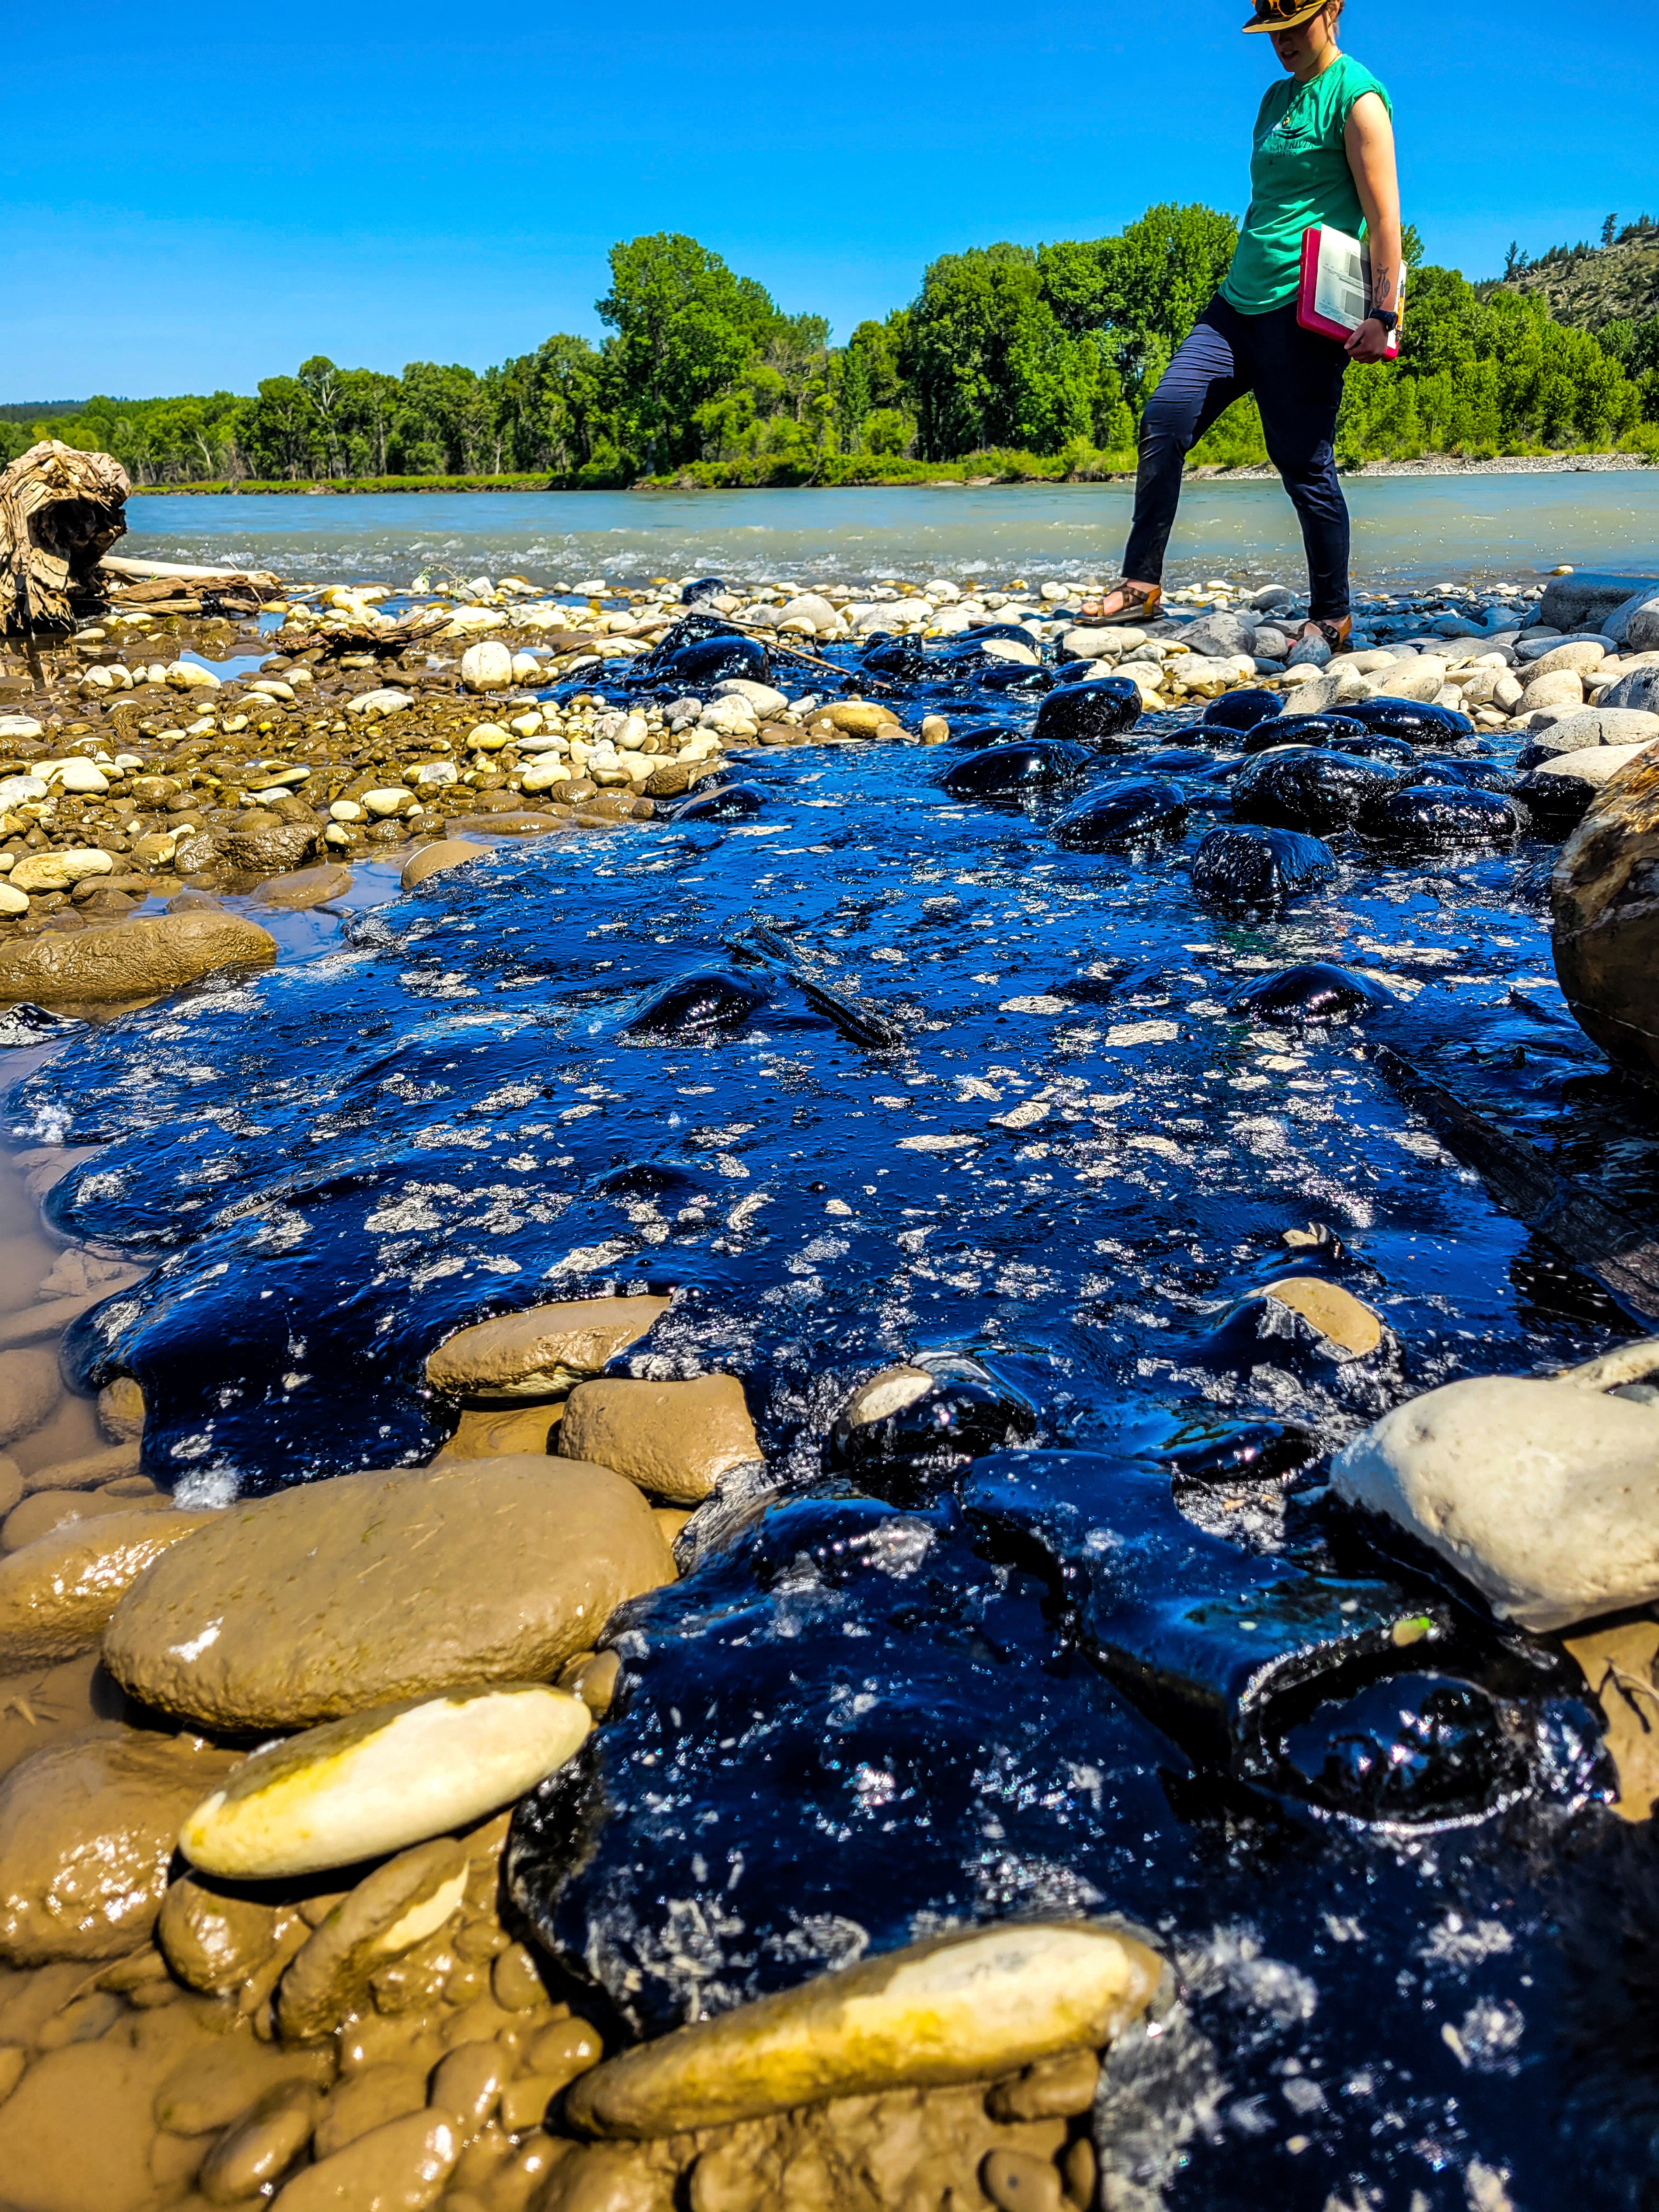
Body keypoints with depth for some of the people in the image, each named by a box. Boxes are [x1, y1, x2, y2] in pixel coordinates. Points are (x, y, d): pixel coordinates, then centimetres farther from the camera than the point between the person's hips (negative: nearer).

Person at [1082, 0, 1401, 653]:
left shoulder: (1356, 97, -5)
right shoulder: (1277, 98, 21)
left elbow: (1384, 214, -11)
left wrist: (1383, 314, -19)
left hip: (1303, 310, -8)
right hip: (1239, 303, 8)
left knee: (1305, 462, -6)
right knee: (1164, 421, -6)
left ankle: (1331, 619, 5)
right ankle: (1141, 584, -2)